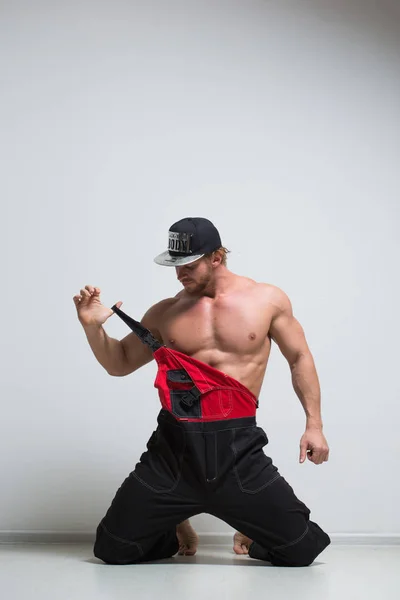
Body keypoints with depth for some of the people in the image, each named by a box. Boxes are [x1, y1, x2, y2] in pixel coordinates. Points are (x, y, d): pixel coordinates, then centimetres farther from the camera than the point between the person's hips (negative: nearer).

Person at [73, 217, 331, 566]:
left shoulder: (267, 300, 2)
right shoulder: (164, 313, 7)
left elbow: (300, 358, 10)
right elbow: (119, 363, 15)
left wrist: (314, 424, 3)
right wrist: (92, 326, -4)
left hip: (239, 447, -1)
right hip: (173, 447, 2)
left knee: (301, 550, -2)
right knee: (112, 550, 3)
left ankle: (252, 534, 32)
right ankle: (176, 532, 35)